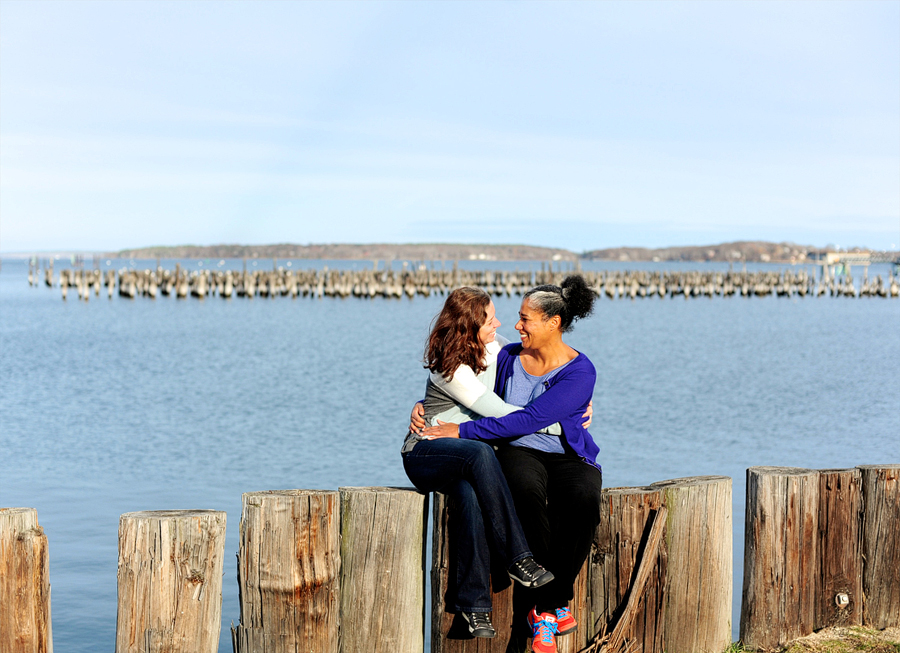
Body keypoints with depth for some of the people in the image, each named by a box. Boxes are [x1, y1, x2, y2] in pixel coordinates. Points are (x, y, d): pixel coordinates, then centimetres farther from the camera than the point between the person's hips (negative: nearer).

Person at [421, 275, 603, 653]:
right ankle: (554, 608, -27)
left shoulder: (579, 373, -10)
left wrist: (463, 431, -20)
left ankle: (542, 606, -23)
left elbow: (528, 419, -20)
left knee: (583, 499, -38)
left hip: (568, 456, -2)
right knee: (526, 489, -37)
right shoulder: (508, 357, 8)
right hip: (517, 452, 2)